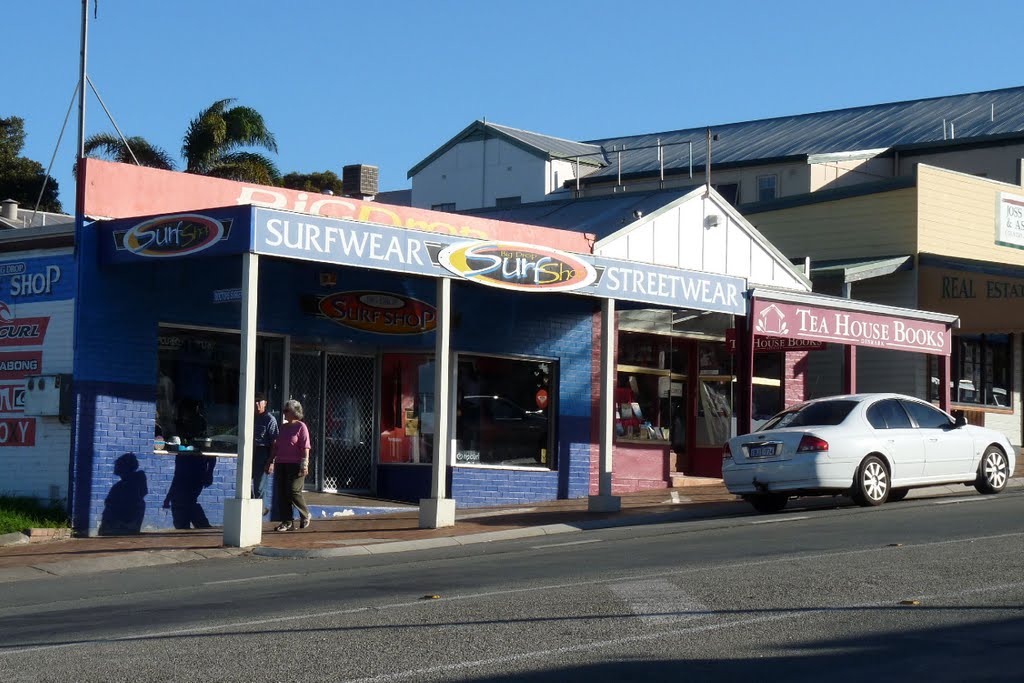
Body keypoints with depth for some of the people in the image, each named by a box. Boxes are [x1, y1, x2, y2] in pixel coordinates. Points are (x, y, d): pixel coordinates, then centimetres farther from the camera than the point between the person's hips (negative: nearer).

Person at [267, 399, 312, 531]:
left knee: (293, 492, -11)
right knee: (281, 494, 1)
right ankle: (287, 522, 5)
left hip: (295, 465, -7)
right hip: (280, 464, 7)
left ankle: (305, 516, 11)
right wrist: (270, 461, 19)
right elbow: (276, 446, 22)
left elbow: (305, 447, -10)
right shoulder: (283, 427, 17)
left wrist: (304, 464, -17)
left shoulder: (301, 427, -4)